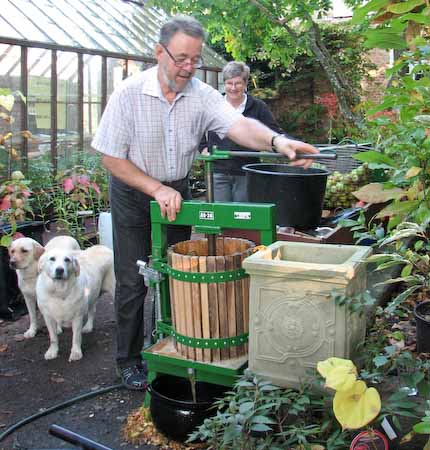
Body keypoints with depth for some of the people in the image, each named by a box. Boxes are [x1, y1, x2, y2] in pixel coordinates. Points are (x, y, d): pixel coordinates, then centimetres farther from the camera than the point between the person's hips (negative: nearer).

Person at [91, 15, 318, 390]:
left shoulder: (202, 95, -11)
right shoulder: (129, 94, -19)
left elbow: (238, 124, -28)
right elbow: (111, 156, -16)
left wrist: (276, 140, -49)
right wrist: (157, 189, -24)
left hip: (177, 191, 3)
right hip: (133, 193, -3)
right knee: (133, 282, 1)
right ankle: (129, 360, 19)